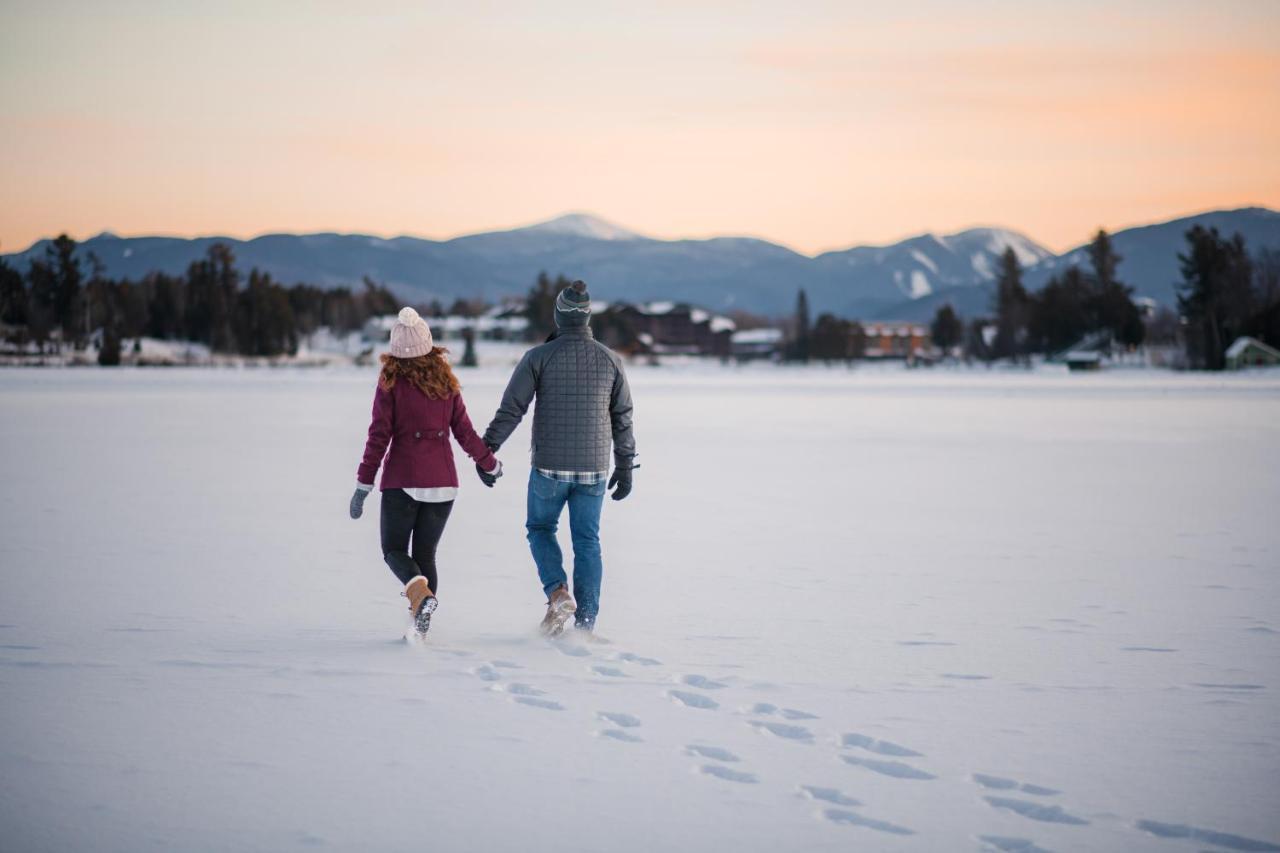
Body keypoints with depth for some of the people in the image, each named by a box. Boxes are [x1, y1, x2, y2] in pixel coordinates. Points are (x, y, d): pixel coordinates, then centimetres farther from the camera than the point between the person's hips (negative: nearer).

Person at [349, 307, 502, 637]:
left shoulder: (390, 381, -6)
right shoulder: (445, 380, 3)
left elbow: (379, 435, -8)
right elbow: (464, 430, 7)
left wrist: (364, 483, -3)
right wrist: (489, 463, 22)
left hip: (402, 480, -3)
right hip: (443, 480, 3)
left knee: (394, 549, 7)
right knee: (426, 552, 12)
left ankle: (420, 591, -22)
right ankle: (421, 624, 5)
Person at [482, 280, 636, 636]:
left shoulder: (538, 357, -7)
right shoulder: (610, 360, 2)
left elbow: (511, 409, -7)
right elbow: (623, 418, 8)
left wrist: (487, 449, 3)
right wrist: (625, 467, 16)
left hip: (549, 467, -2)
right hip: (594, 469, 2)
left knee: (540, 528, 19)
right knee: (587, 542, 9)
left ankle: (557, 592, -2)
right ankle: (585, 623, 7)